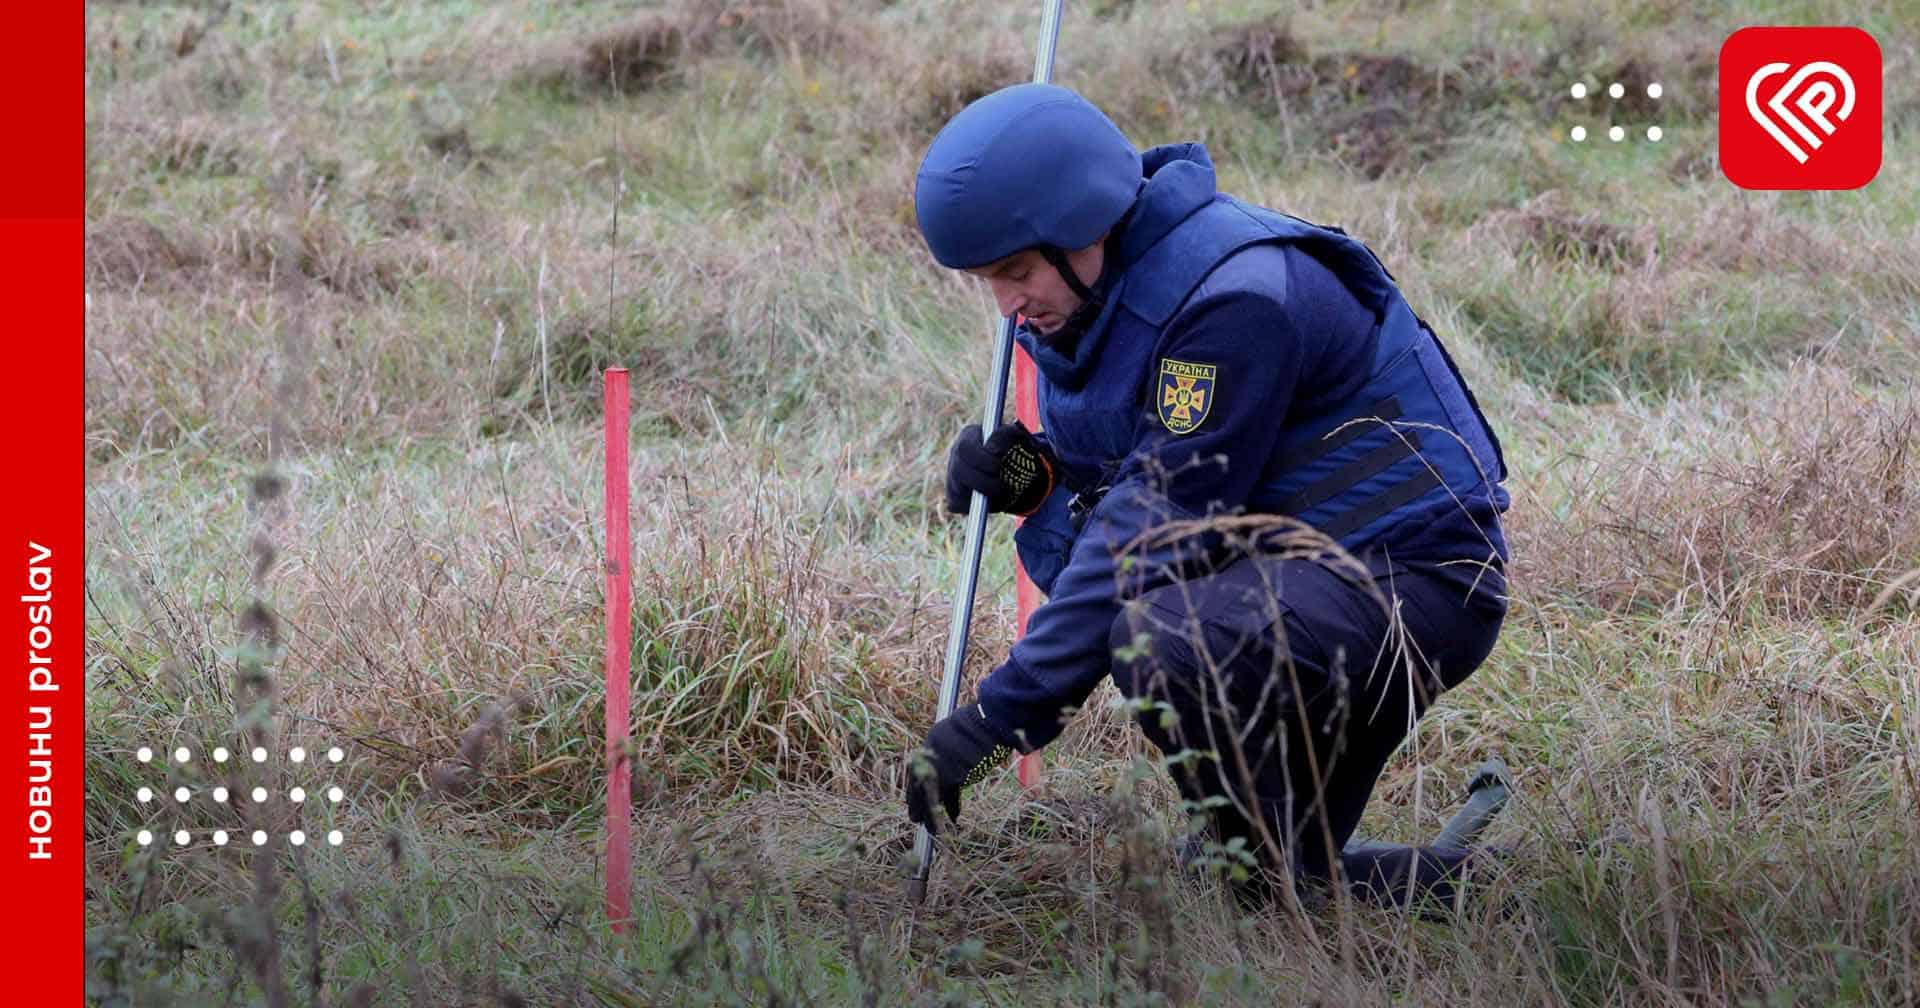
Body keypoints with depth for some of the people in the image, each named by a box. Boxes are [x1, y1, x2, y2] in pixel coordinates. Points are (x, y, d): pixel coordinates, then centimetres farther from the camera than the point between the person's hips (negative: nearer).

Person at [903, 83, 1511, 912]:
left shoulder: (1238, 295, -24)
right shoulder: (1091, 292, 5)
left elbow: (1155, 529, -26)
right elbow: (1122, 499, 13)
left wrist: (1001, 717, -26)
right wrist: (1038, 481, -11)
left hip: (1413, 579, -10)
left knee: (1164, 641, -34)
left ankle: (1307, 890, -21)